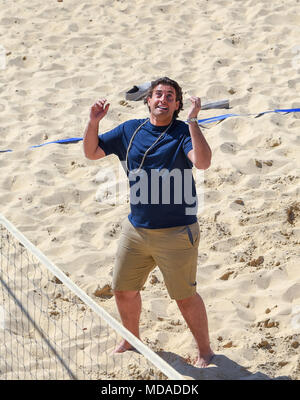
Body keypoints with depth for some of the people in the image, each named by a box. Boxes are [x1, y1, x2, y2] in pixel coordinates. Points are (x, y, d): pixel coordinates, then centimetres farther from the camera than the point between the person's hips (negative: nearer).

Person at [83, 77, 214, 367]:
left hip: (176, 233, -5)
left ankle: (204, 351, 22)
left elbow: (202, 162, -29)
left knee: (185, 296, 2)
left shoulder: (183, 132, -10)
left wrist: (192, 120, -33)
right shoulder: (130, 130, 5)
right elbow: (91, 152, 11)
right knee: (123, 290, 16)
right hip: (136, 229, 5)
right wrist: (93, 123, -6)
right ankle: (131, 339, 42)